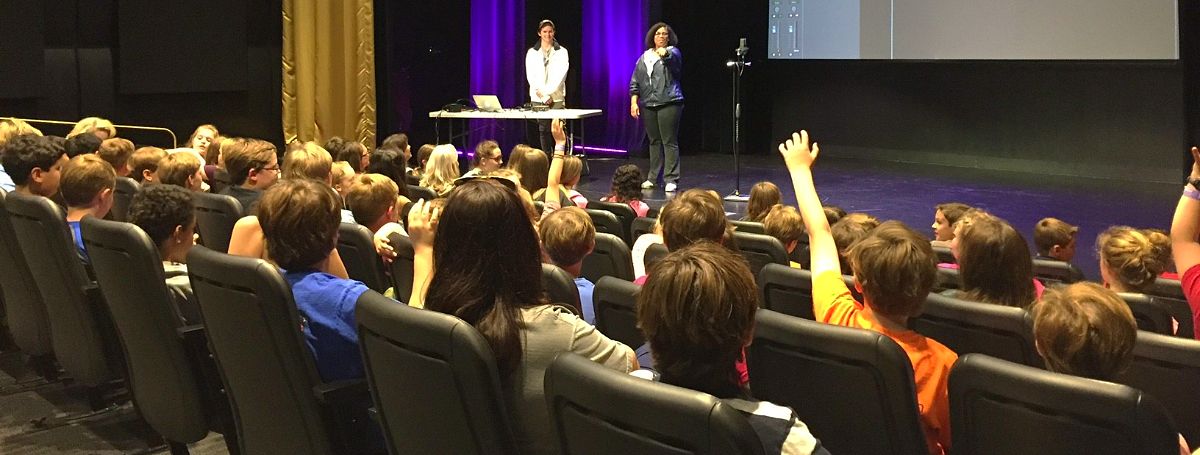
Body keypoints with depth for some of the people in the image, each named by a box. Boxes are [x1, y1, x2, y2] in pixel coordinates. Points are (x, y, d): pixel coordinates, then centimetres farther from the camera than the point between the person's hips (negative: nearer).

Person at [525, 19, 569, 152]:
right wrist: (543, 96, -8)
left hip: (556, 97, -1)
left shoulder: (561, 52, 7)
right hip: (537, 98, 1)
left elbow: (561, 75, -2)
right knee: (543, 131, -1)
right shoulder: (532, 53, 10)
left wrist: (548, 94, -11)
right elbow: (530, 76, 3)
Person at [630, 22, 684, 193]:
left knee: (669, 141, -6)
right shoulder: (644, 57, 14)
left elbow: (673, 58, -25)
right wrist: (633, 102, 5)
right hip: (648, 105, 5)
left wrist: (665, 53, -47)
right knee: (654, 141, 10)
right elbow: (635, 81, 14)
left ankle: (671, 179, -4)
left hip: (669, 103, -5)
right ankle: (653, 177, 17)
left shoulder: (673, 52, 1)